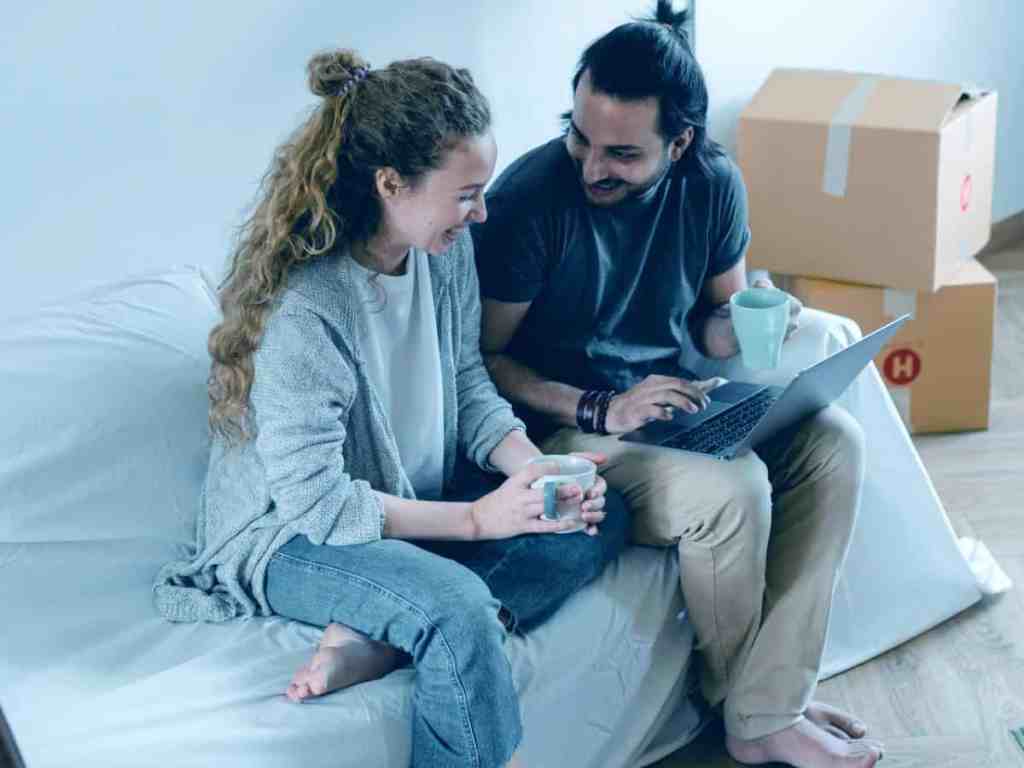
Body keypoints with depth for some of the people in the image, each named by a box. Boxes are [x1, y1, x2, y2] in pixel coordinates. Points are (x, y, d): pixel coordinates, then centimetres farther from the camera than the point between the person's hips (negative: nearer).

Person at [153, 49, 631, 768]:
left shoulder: (447, 250, -6)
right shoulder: (304, 310, -29)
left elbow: (468, 384, 5)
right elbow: (313, 499, -26)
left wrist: (534, 470, -13)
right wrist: (476, 518, -24)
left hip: (416, 501, 9)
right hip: (293, 533, -9)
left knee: (602, 517, -6)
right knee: (458, 607, -35)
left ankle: (375, 640, -17)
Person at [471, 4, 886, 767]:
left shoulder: (711, 182, -3)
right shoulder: (530, 198, -20)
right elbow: (483, 359, -15)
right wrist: (599, 411, -26)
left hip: (680, 402, 6)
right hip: (568, 424, -6)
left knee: (833, 441, -17)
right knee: (731, 488, -30)